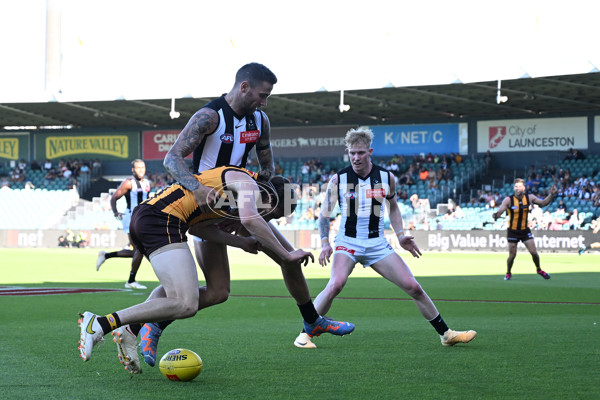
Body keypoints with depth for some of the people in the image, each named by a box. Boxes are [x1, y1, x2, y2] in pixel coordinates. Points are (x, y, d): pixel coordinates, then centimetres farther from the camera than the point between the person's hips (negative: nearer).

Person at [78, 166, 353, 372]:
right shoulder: (245, 181, 3)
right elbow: (249, 219, -16)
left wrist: (241, 243, 22)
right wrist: (287, 255, -9)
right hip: (161, 220, -10)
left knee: (181, 293, 28)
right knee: (186, 305, -18)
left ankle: (129, 329, 6)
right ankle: (101, 324, -22)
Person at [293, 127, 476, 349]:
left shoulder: (386, 178, 1)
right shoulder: (338, 179, -6)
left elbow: (393, 207, 18)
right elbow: (325, 214, 2)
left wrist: (400, 235, 8)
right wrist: (325, 243, -7)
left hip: (377, 245, 3)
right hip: (348, 242, -3)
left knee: (413, 287, -3)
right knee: (336, 284, -30)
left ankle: (446, 334, 11)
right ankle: (305, 334, -18)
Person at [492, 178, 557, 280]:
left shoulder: (529, 197, -7)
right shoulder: (509, 200, -18)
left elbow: (543, 203, 3)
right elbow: (500, 211, -28)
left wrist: (551, 195, -13)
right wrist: (496, 215, -51)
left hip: (525, 230, 2)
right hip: (512, 231, -2)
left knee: (534, 252, -2)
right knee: (512, 255, -2)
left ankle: (539, 270, 25)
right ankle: (508, 273, 25)